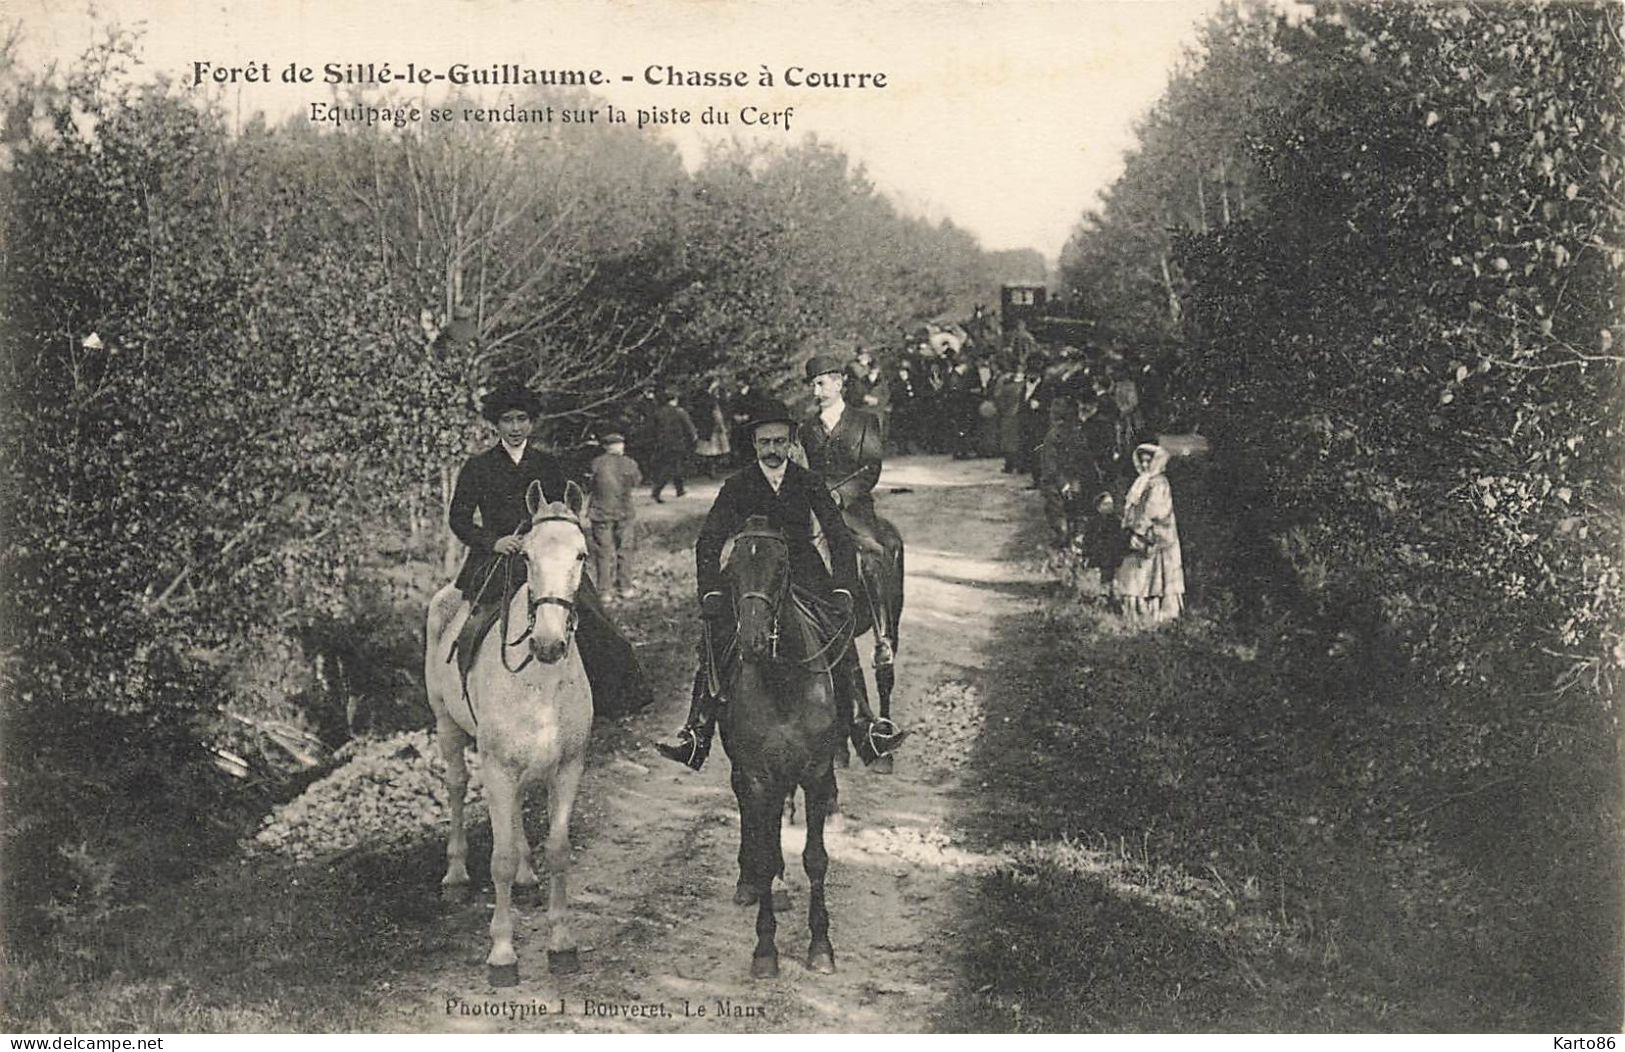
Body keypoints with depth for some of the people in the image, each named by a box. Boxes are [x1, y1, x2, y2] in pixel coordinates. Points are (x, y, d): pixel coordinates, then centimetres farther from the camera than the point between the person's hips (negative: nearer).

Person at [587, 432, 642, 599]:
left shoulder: (596, 463, -8)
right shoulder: (629, 464, -7)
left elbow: (588, 485, 0)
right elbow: (637, 482, 8)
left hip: (601, 513, 0)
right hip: (624, 513, 0)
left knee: (604, 552, 6)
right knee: (625, 550, 13)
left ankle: (605, 590, 7)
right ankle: (626, 587, 17)